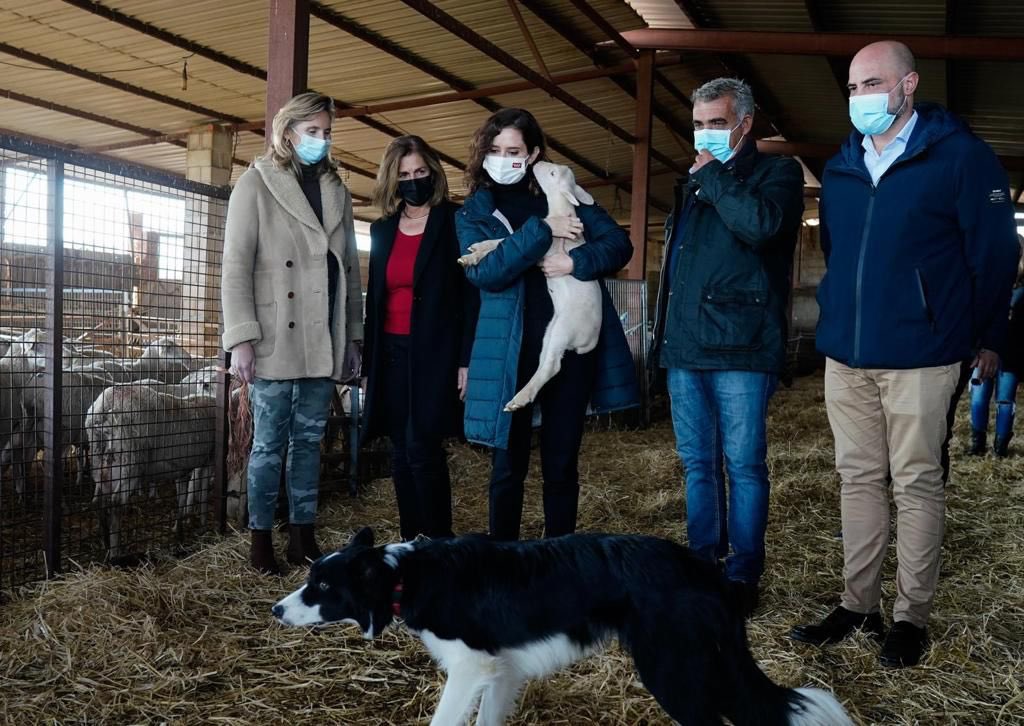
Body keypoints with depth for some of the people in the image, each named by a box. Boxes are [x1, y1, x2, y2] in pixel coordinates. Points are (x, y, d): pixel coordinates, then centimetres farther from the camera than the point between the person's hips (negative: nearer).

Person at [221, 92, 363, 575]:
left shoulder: (336, 191, 16)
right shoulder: (256, 184, 2)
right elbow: (236, 266, -5)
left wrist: (353, 336, 12)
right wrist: (241, 340, -13)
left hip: (324, 342, 4)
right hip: (276, 341, -4)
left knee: (310, 440, 10)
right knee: (270, 444, 3)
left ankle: (303, 536, 20)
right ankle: (261, 539, 16)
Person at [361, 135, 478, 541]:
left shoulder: (454, 223, -2)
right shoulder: (382, 229, 13)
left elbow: (471, 294, -6)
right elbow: (374, 297, 16)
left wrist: (466, 359, -13)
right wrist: (368, 357, 11)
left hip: (434, 353, -5)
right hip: (392, 352, 5)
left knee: (422, 449, -11)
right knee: (401, 452, 8)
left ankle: (439, 543, 2)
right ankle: (409, 541, 17)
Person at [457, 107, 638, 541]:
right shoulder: (473, 212, 6)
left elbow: (619, 243, 2)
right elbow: (483, 272, -12)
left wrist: (576, 263, -16)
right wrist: (541, 230, -17)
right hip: (509, 351, -1)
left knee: (561, 463, 9)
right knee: (509, 465, 5)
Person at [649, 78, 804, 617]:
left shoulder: (776, 172, 1)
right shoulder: (692, 184, 21)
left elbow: (761, 223, -23)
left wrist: (711, 175, -9)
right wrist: (664, 338, 19)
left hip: (739, 349, -6)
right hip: (685, 347, 7)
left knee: (743, 466, 0)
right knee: (697, 464, 12)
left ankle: (743, 576, 12)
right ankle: (702, 563, 23)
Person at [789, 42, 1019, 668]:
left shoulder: (960, 156, -4)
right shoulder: (840, 168, 11)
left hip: (919, 357, -5)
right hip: (845, 356, 5)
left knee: (917, 485, 3)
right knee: (859, 480, 10)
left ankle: (912, 616, 16)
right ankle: (858, 604, 21)